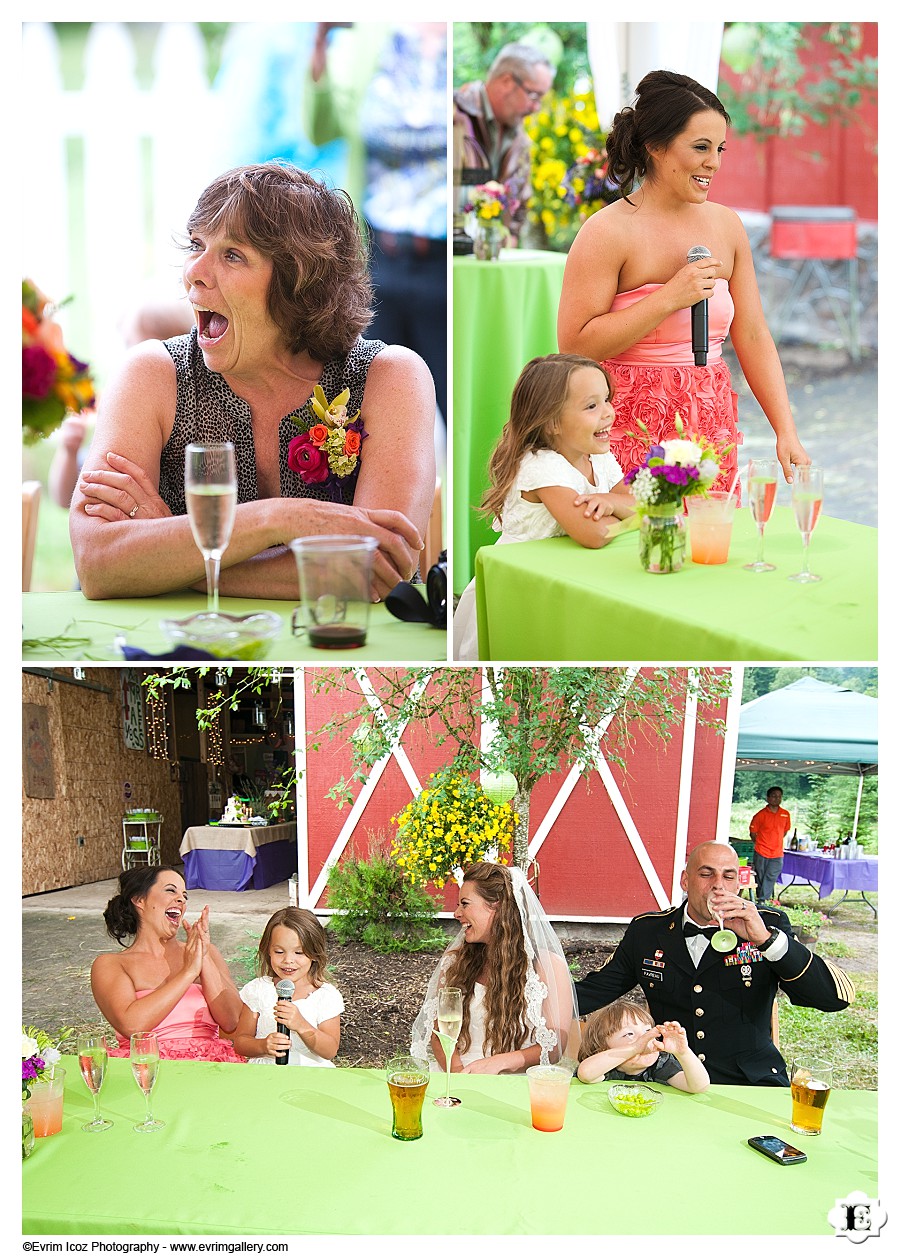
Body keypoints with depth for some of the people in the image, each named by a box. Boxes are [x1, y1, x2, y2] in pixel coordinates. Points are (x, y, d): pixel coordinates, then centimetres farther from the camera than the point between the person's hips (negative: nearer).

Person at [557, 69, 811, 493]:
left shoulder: (726, 225, 9)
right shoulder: (608, 232, -9)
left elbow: (753, 337, 10)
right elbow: (574, 346, -16)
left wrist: (786, 432, 2)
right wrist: (669, 299, -16)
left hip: (711, 427, 5)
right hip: (633, 435, -5)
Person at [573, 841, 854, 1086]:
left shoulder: (767, 925, 2)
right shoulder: (646, 931, 9)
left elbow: (838, 995, -9)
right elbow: (597, 989, 16)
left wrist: (765, 938, -21)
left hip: (752, 1084, -1)